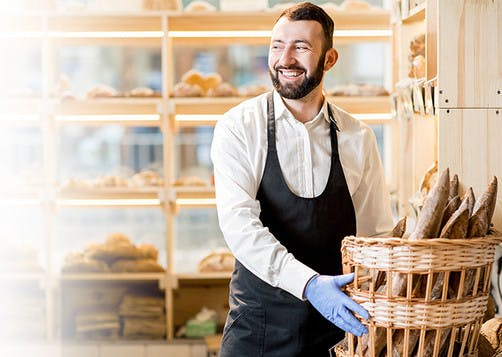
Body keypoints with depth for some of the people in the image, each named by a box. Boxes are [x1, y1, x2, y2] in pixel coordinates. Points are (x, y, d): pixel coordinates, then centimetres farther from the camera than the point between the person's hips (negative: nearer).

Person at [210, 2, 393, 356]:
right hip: (259, 322, -2)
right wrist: (308, 283, -30)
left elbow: (376, 235, 5)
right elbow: (238, 224, -17)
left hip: (335, 321, 2)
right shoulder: (238, 128, -6)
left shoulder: (357, 138, 1)